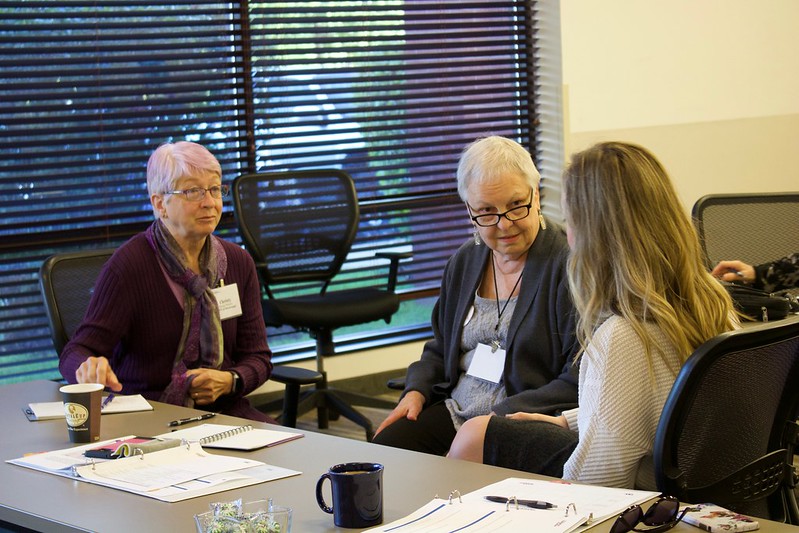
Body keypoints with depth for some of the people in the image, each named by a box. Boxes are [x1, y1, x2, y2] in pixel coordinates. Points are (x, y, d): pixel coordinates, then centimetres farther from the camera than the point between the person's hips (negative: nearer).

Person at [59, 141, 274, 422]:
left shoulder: (238, 262, 8)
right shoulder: (129, 263, -9)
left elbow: (257, 356, 12)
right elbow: (77, 351, -12)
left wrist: (230, 381, -11)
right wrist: (90, 368, -37)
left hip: (222, 410, 1)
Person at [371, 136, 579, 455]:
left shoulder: (569, 266, -9)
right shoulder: (463, 262, 15)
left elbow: (579, 382, -14)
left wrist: (501, 418, -21)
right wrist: (416, 391, 5)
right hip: (452, 414, 7)